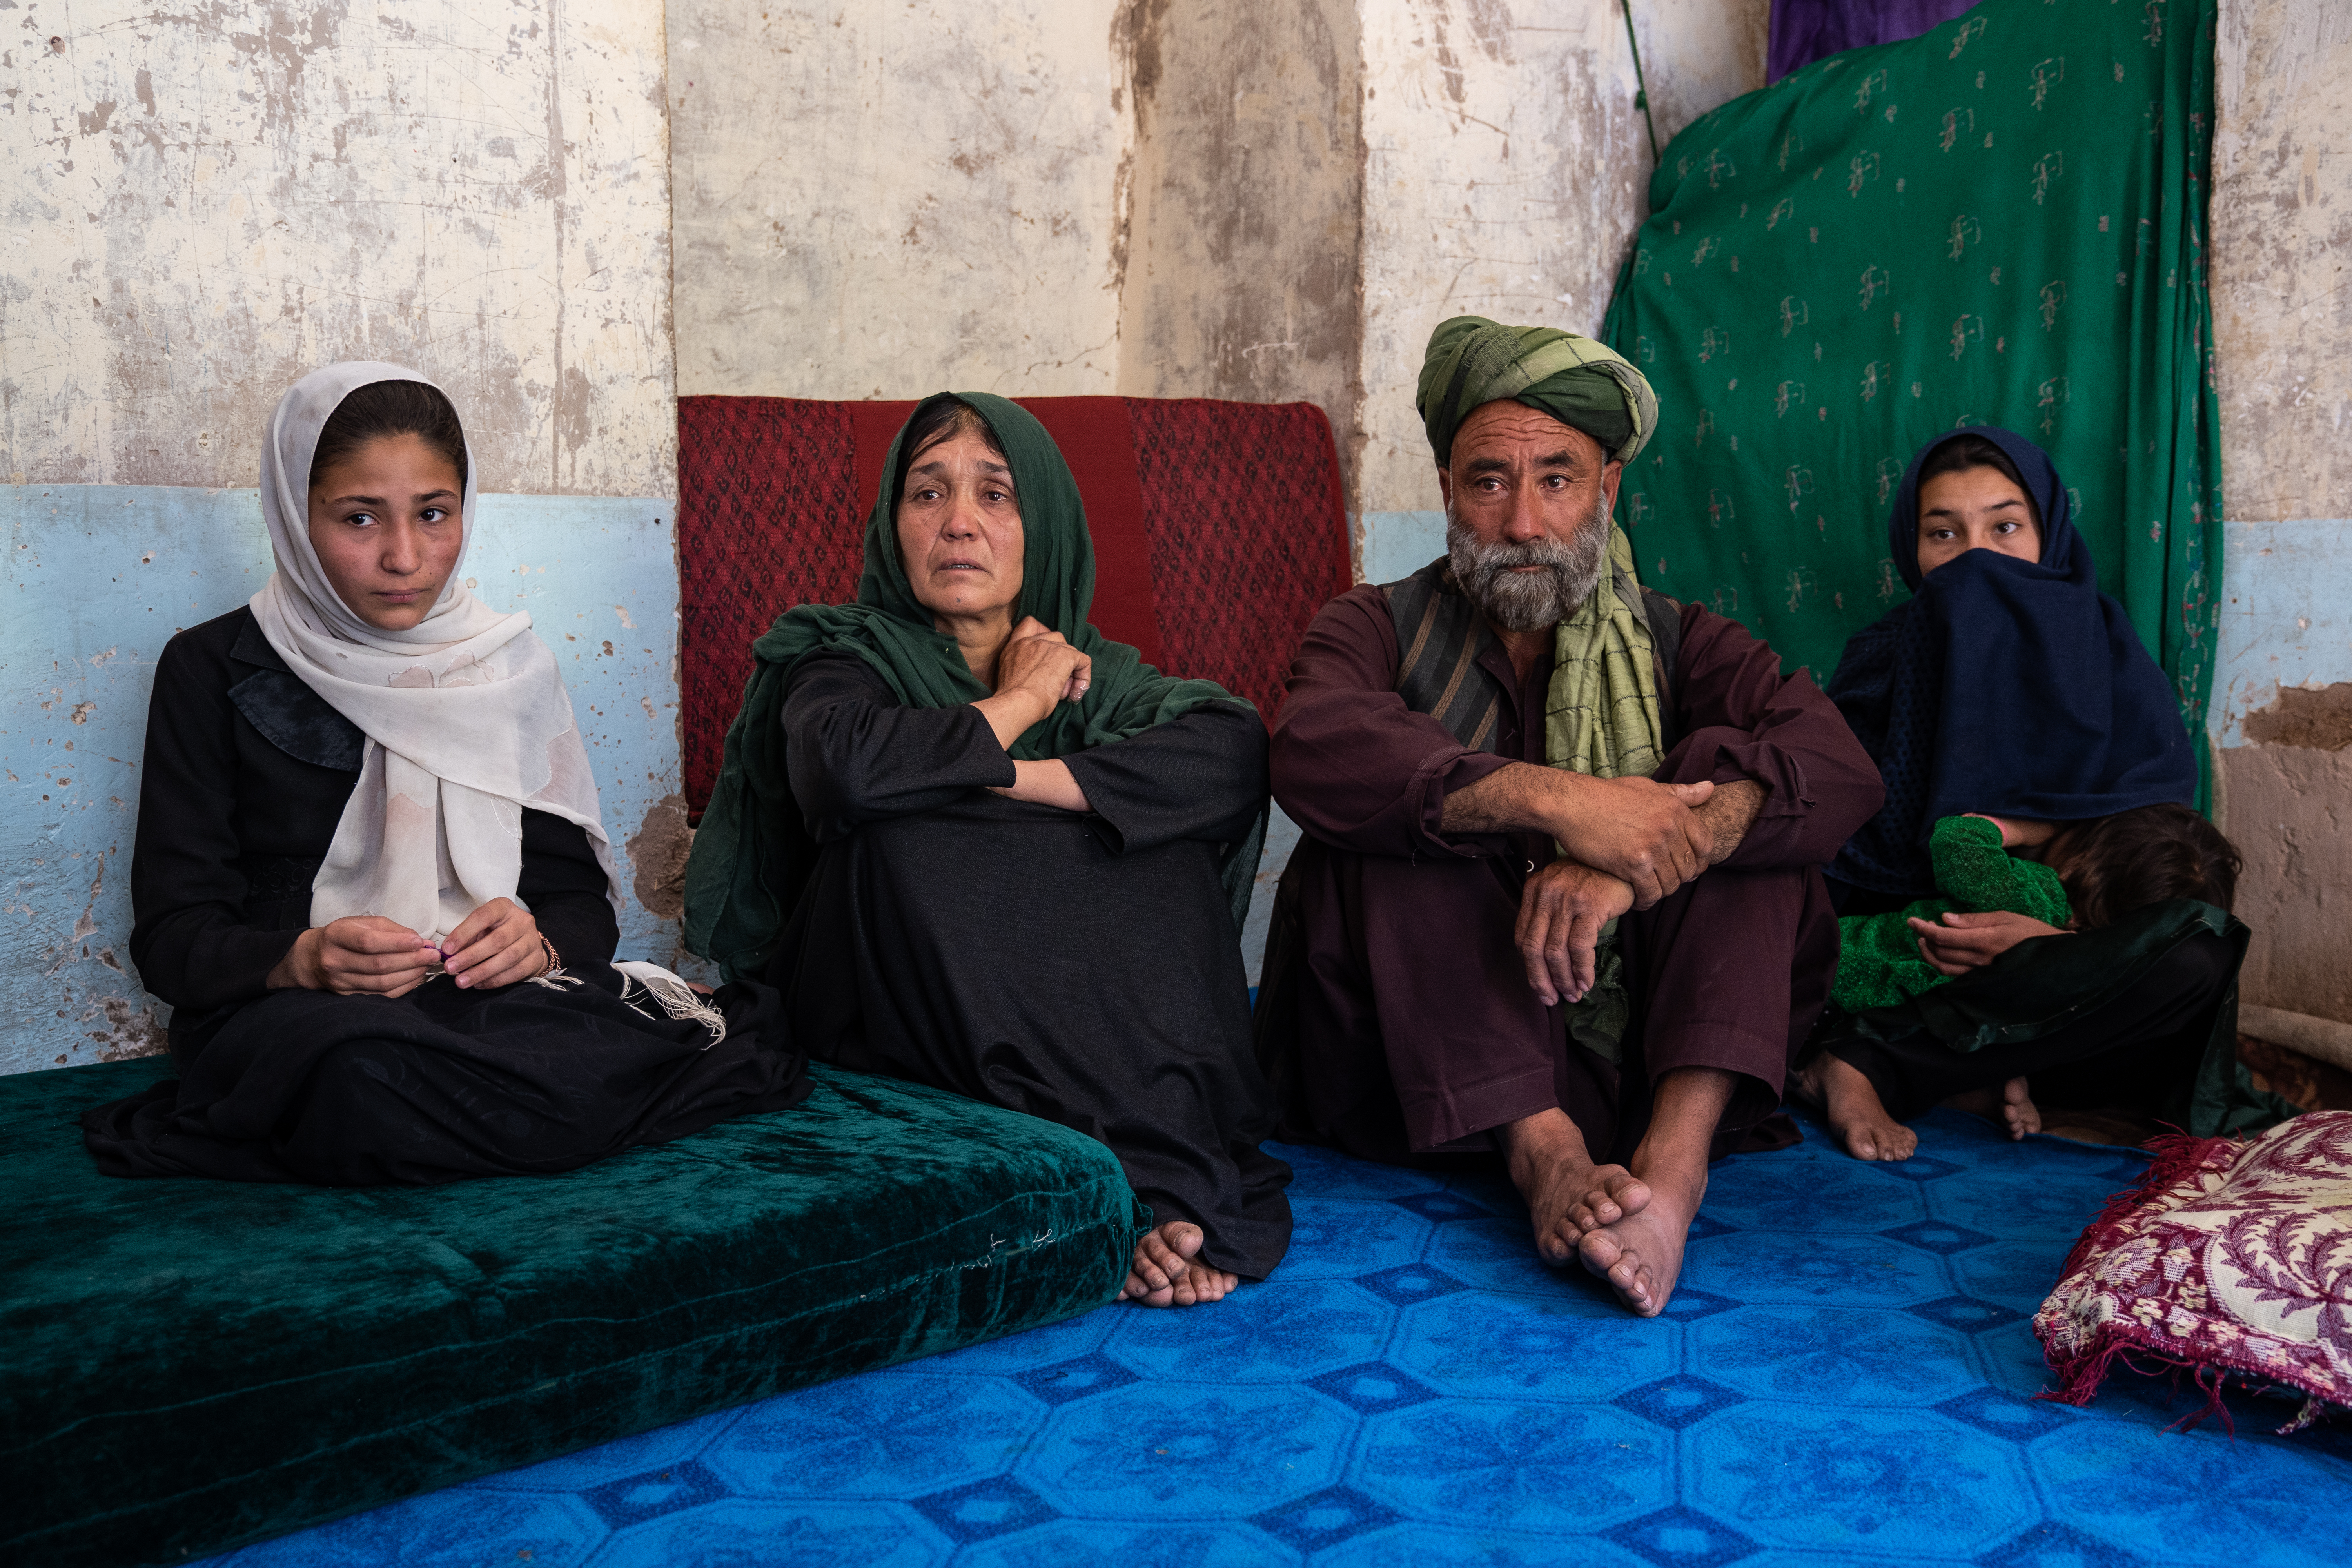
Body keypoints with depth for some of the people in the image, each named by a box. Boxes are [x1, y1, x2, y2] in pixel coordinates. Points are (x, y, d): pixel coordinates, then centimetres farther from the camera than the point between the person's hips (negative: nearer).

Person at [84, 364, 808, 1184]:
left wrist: (538, 945, -16)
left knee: (588, 1069, -34)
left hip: (495, 996, 3)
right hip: (281, 1010, -2)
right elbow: (172, 932, 0)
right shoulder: (214, 670, 5)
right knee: (366, 1074, -40)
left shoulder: (507, 663, 13)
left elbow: (580, 894, 9)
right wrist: (302, 960, -22)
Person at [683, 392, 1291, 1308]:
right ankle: (1149, 1177, -33)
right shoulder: (847, 658, 1)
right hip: (893, 1020, -2)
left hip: (1083, 1016, 2)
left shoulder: (1094, 673, 9)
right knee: (900, 835, -29)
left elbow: (1237, 752, -14)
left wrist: (1001, 780, -20)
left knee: (1169, 845, -20)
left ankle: (1196, 1182, -30)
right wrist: (1018, 705, -11)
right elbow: (841, 769, -26)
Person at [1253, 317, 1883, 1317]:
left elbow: (1840, 771, -11)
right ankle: (1544, 1153, -35)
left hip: (1646, 1059, 1)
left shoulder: (1676, 644, 11)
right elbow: (1314, 754, -20)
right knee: (1399, 811, -20)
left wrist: (1631, 863, -28)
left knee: (1730, 780, -14)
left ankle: (1677, 1155, -32)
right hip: (1431, 1065, -1)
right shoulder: (1378, 628, 6)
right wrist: (1550, 799, -31)